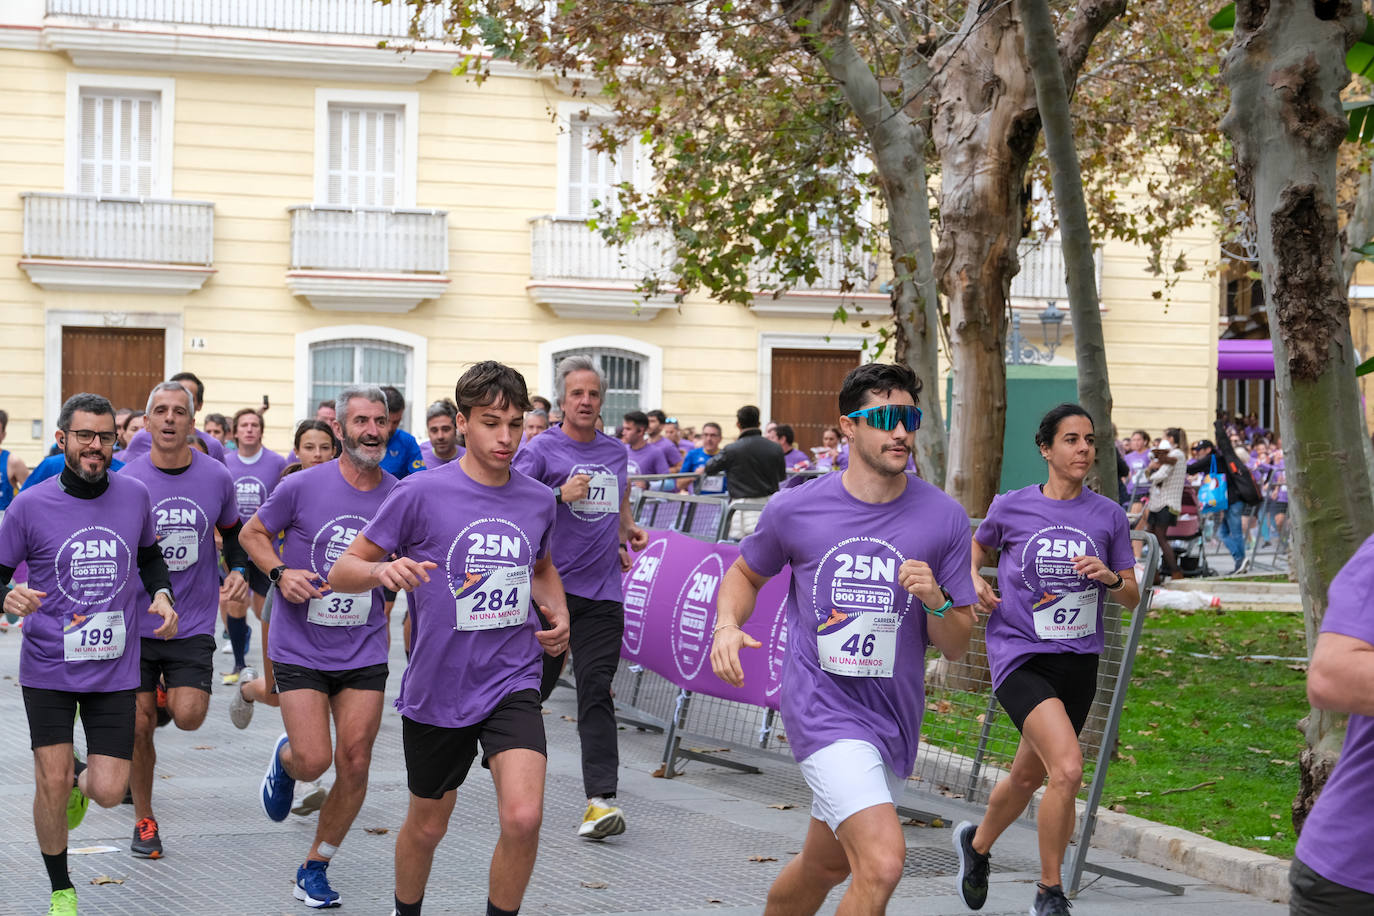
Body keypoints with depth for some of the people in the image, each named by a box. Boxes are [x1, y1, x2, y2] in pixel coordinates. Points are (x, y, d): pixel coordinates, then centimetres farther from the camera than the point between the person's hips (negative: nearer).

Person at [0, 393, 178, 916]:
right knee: (52, 783, -5)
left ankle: (80, 778, 36)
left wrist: (161, 595, -1)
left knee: (109, 793, -2)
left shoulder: (134, 495, 0)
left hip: (114, 670, 2)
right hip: (48, 667, -2)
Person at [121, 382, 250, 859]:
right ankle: (144, 820, 20)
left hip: (193, 622, 1)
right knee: (139, 729, 0)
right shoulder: (127, 479, -6)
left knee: (188, 717, -14)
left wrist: (239, 571, -2)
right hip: (137, 620, 0)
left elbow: (233, 532, 15)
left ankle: (174, 692, 23)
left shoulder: (217, 477, -1)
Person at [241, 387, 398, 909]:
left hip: (364, 652, 2)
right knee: (313, 760, -11)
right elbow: (252, 533, 5)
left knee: (355, 764, -1)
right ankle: (284, 758, 29)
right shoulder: (303, 487, -9)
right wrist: (279, 572, -12)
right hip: (300, 647, -2)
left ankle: (314, 869, 19)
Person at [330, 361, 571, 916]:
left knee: (523, 817, -19)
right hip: (437, 689, -1)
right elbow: (341, 573, -6)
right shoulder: (421, 493, -10)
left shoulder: (537, 500, 3)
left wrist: (559, 615, 5)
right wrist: (383, 570, -28)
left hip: (512, 683, 2)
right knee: (427, 825, 15)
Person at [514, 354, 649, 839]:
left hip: (602, 592, 3)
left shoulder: (617, 452, 13)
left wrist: (629, 530, 10)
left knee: (596, 691, -5)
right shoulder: (541, 449, -3)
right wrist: (561, 495, -21)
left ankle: (601, 799, -11)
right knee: (534, 684, 7)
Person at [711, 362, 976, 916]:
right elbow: (746, 573, 16)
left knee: (825, 865, 20)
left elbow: (955, 646, 2)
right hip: (824, 709, -4)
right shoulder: (795, 509, -5)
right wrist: (726, 627, -4)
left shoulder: (944, 518, -2)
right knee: (883, 862, -22)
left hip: (893, 718, 4)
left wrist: (936, 601, -19)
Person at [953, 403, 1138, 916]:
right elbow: (977, 547, 19)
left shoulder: (1108, 515, 2)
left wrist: (1110, 578, -15)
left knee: (1028, 778, 18)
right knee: (1068, 768, -23)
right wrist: (974, 581, 0)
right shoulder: (1011, 508, -2)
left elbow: (1133, 598, 6)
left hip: (1078, 662, 4)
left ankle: (976, 843, 49)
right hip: (1019, 656, -4)